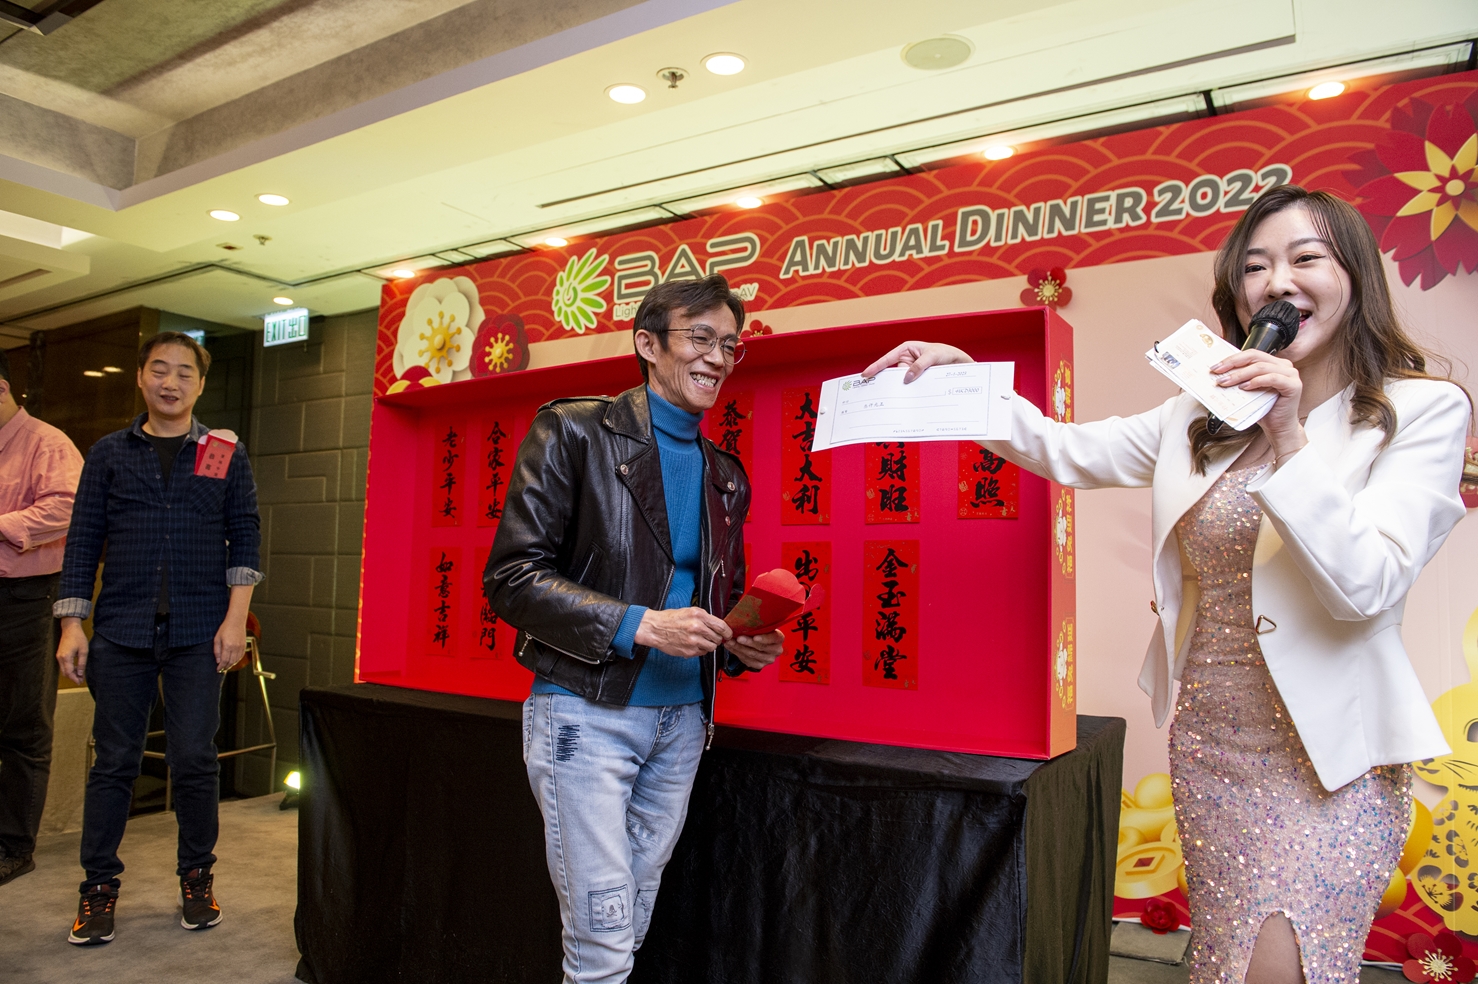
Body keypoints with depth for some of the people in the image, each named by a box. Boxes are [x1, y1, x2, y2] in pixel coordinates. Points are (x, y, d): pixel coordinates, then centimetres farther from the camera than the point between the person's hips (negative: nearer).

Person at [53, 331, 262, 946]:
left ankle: (197, 878, 19)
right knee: (114, 760, 7)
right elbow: (83, 541, 8)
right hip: (121, 631, 1)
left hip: (197, 635, -1)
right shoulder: (109, 453, 9)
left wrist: (235, 619, -4)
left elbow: (245, 537, 4)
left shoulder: (226, 453, 7)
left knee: (194, 759, 2)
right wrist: (71, 626, 0)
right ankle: (99, 884, 21)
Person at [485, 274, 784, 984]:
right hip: (586, 711, -5)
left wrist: (740, 647, -2)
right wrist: (639, 626, -21)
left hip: (681, 719, 6)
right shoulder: (572, 432, -6)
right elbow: (511, 578, -12)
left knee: (631, 923, 15)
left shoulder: (726, 475, 11)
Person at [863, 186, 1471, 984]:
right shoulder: (1200, 420, 8)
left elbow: (1366, 588, -16)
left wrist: (1290, 442, -26)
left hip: (1333, 755, -4)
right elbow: (1063, 451, 4)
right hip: (1208, 743, 4)